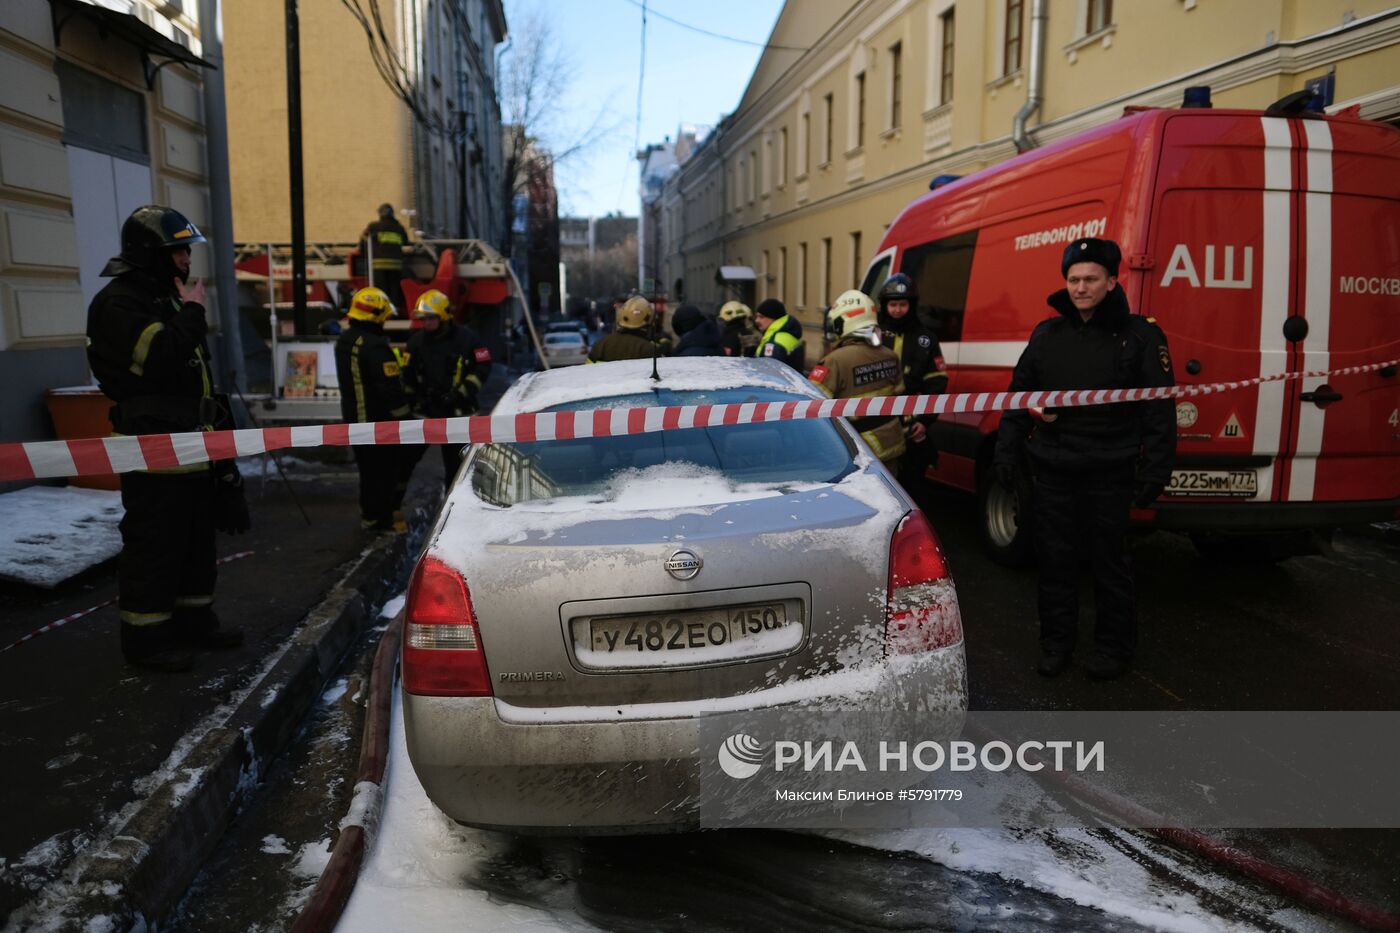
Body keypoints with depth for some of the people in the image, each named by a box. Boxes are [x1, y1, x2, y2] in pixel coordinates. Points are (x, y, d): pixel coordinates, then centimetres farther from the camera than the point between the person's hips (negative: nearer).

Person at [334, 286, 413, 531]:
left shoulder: (344, 340, 8)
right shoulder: (375, 346, -24)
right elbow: (390, 386, -25)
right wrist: (403, 416, -15)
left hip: (353, 414, 9)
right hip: (379, 419, -9)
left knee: (367, 466, 22)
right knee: (384, 469, 2)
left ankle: (369, 512, 33)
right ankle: (378, 518, 9)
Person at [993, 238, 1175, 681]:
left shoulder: (1139, 336, -2)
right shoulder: (1047, 335, 8)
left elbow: (1159, 412, -3)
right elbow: (1019, 396, 13)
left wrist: (1154, 473, -8)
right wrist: (1007, 452, 8)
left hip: (1109, 474, -3)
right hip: (1053, 472, 3)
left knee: (1108, 562, 6)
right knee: (1055, 560, 9)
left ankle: (1114, 646, 22)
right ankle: (1056, 642, 24)